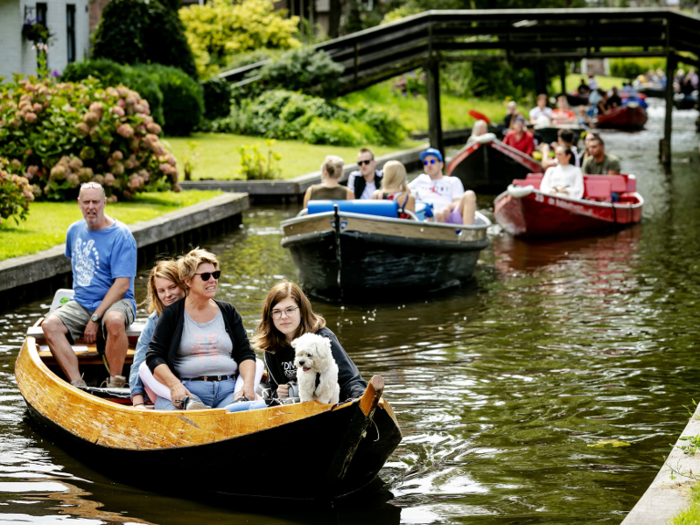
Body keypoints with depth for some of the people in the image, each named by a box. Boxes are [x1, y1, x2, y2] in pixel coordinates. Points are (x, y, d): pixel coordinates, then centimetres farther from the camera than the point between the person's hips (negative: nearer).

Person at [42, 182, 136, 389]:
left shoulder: (121, 236, -11)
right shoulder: (74, 230, 9)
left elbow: (122, 285, -17)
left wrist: (95, 319, -21)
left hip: (116, 301, -5)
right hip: (80, 303, 5)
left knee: (114, 321, -40)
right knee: (50, 325, -23)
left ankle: (115, 383, -27)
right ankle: (78, 385, -29)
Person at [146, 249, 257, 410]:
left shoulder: (228, 312, 20)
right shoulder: (172, 314, 9)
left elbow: (245, 354, 16)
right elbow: (154, 356, 2)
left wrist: (248, 384, -6)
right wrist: (175, 385, -17)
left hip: (228, 389, 3)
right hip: (187, 389, -3)